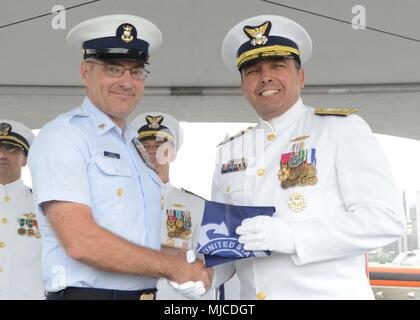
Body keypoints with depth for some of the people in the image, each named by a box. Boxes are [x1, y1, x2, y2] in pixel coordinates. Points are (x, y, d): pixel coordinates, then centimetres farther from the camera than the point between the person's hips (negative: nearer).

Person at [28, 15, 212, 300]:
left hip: (146, 291, 7)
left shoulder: (137, 148, 12)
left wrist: (187, 267, -3)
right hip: (86, 292, -7)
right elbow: (81, 242, -21)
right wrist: (174, 267, -14)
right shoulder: (63, 136, -11)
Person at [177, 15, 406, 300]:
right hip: (252, 294, 5)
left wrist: (290, 235, -24)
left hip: (331, 293, -4)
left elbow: (385, 218, -15)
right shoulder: (229, 152, 7)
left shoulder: (341, 128, -6)